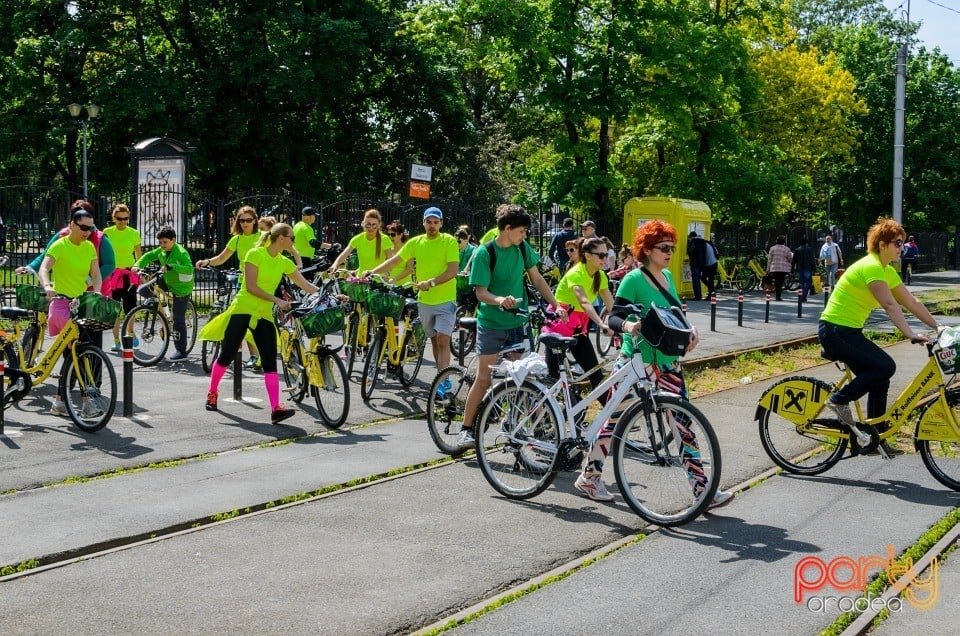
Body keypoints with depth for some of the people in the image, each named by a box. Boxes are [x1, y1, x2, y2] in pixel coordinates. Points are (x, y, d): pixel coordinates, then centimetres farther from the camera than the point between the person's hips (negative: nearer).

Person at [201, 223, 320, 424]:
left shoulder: (284, 263, 7)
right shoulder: (255, 254, -10)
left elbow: (306, 285, 8)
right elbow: (251, 287, -16)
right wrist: (277, 301, -20)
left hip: (264, 315, 5)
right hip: (242, 310, -5)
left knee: (270, 362, -9)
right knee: (226, 356, 5)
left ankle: (276, 409, -17)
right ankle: (212, 392, 31)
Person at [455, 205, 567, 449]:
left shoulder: (522, 248, 3)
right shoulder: (485, 253, -13)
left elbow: (536, 278, 8)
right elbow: (480, 292, -16)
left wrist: (556, 305, -1)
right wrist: (500, 300, -36)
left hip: (518, 321, 5)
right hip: (492, 324, -4)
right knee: (483, 378, -4)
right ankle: (466, 429, 5)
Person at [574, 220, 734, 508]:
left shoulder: (667, 276, 11)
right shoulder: (634, 279, -11)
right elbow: (613, 318, -16)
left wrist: (689, 331, 1)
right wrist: (628, 325, -38)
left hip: (667, 362, 7)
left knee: (683, 423, 2)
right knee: (616, 420, 3)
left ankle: (701, 488, 3)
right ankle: (589, 476, 20)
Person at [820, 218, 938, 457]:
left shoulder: (887, 271, 13)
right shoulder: (871, 267, -18)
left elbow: (911, 303, 12)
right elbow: (890, 305, -28)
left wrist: (938, 327, 6)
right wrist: (911, 335, -35)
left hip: (849, 332, 10)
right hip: (835, 332, -10)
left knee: (879, 379, 8)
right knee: (885, 366, -19)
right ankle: (839, 399, -7)